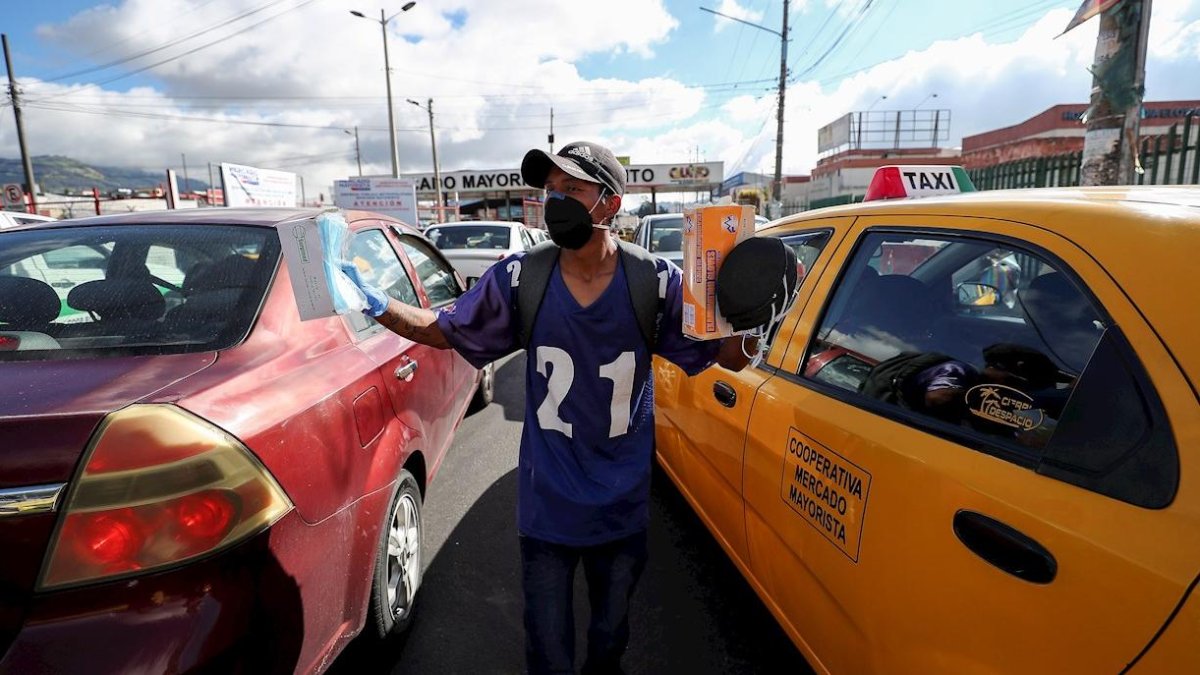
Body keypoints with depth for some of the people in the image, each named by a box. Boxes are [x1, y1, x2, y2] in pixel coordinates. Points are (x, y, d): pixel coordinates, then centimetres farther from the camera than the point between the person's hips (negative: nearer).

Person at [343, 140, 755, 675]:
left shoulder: (655, 283, -14)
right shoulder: (520, 280, -12)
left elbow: (728, 355, -4)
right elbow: (442, 331, -1)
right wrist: (376, 305, -15)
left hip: (623, 510, 1)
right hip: (546, 510, 0)